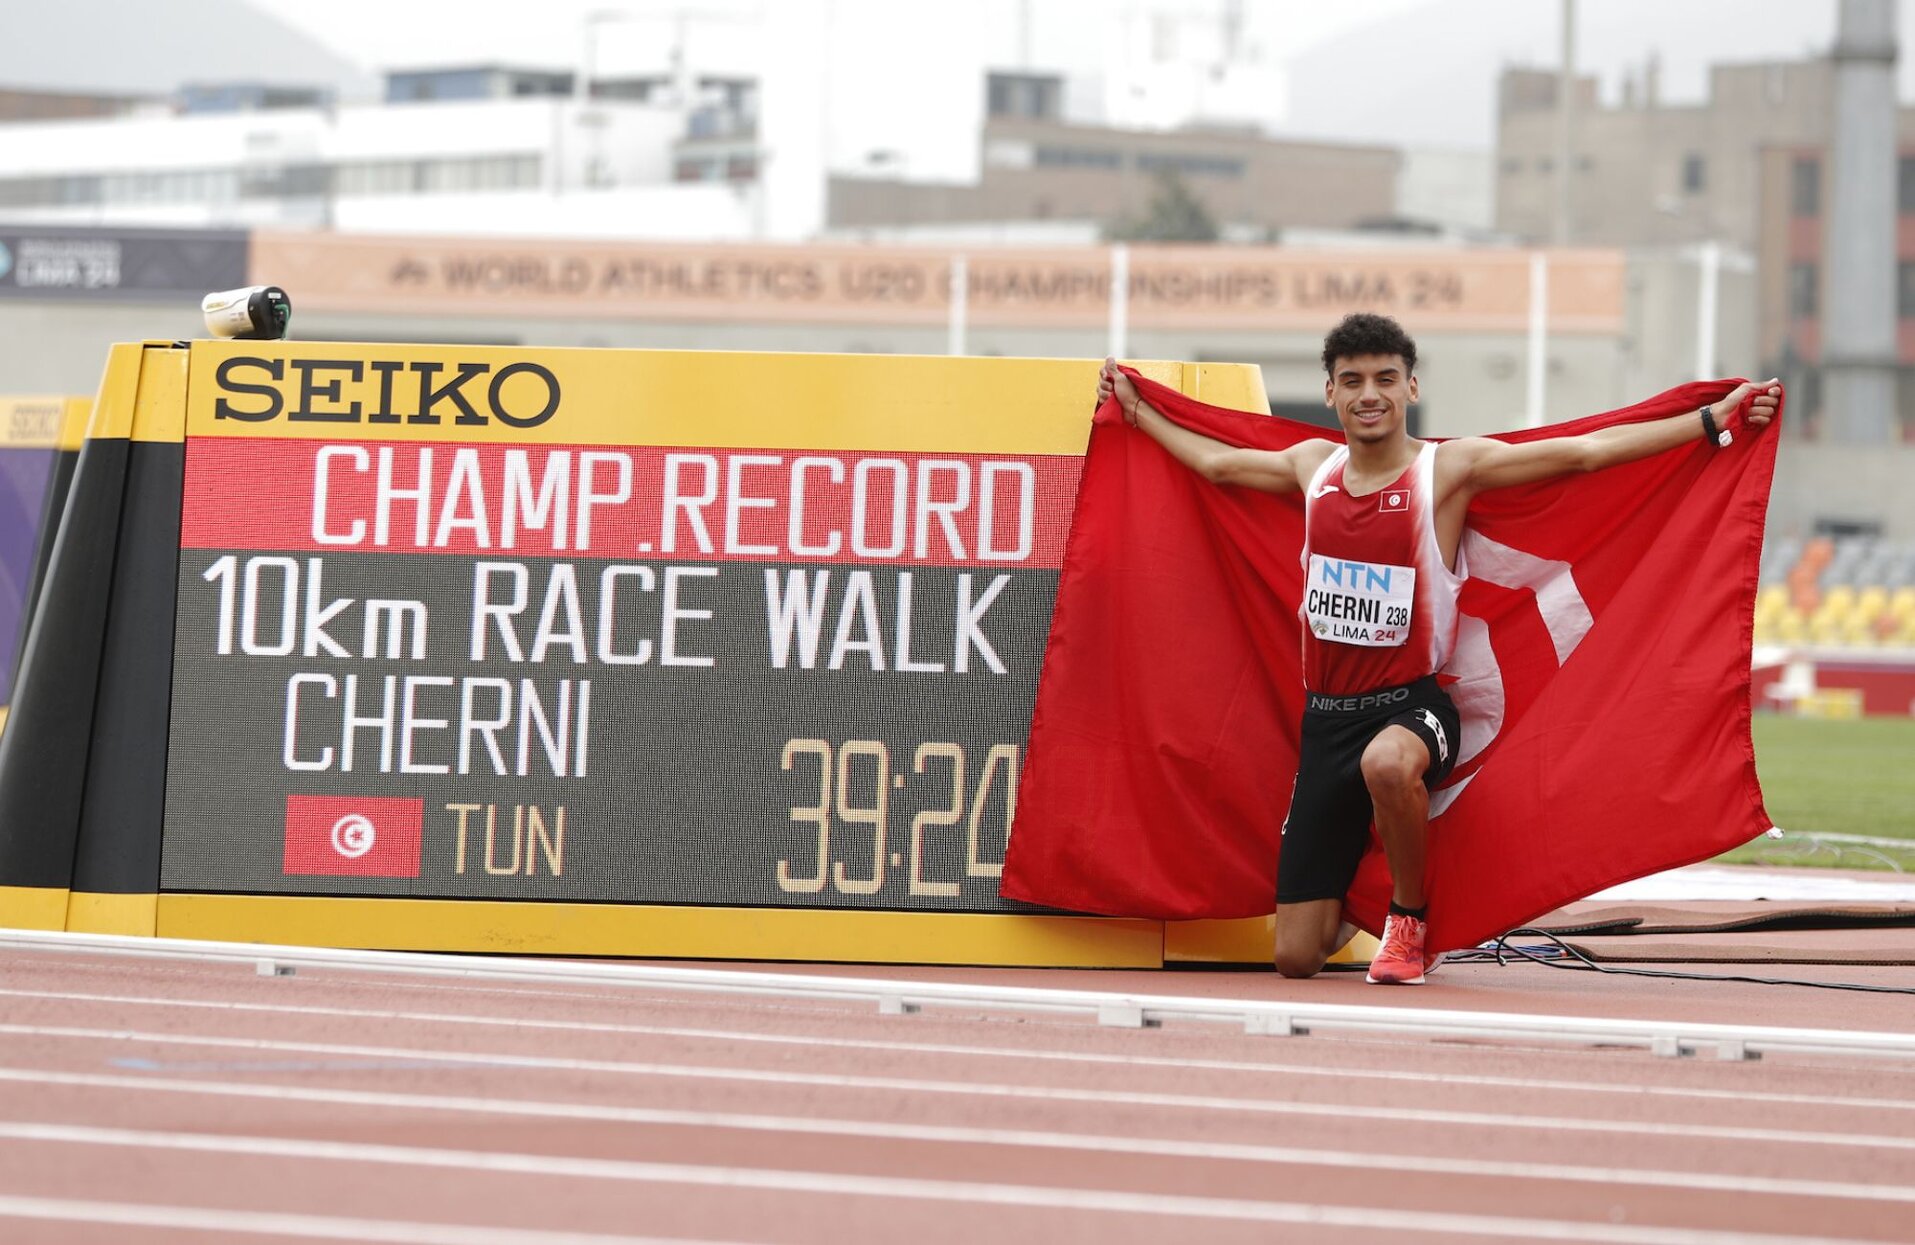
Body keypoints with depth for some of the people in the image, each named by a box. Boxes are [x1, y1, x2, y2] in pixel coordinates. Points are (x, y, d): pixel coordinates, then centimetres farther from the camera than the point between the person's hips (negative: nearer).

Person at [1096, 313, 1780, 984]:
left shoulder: (1450, 467, -6)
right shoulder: (1313, 467, 8)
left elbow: (1587, 451, -11)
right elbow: (1214, 461, 28)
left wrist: (1714, 419, -18)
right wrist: (1135, 408, 37)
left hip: (1410, 704, -4)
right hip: (1325, 715, 4)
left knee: (1388, 762, -45)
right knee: (1296, 956, 1)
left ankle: (1409, 921, -16)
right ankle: (1349, 902, 41)